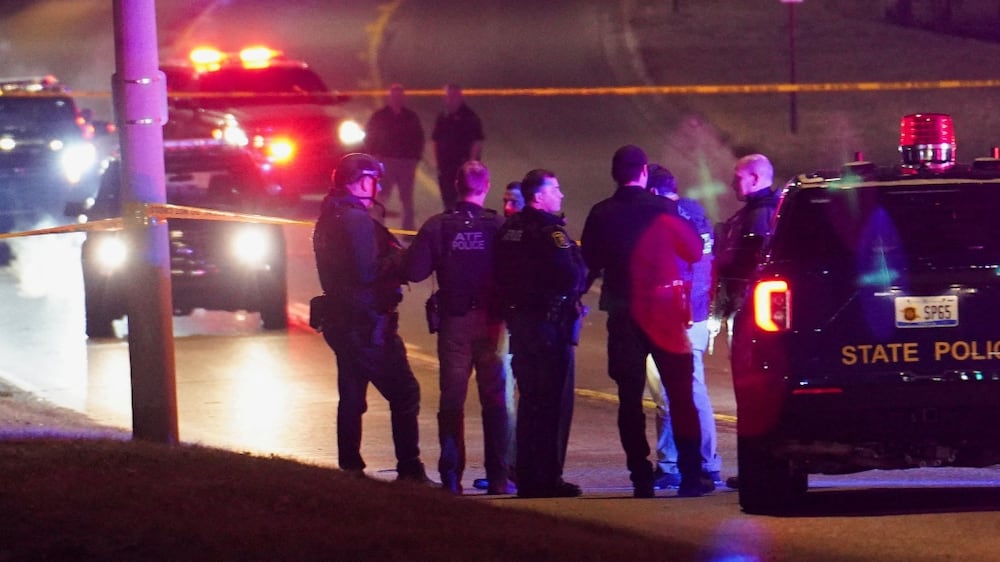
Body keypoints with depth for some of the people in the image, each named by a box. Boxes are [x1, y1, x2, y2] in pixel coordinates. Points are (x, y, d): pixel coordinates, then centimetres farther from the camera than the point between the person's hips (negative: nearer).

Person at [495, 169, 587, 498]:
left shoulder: (510, 229, 10)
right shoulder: (549, 231, -15)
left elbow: (501, 274, 14)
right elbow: (572, 276, -23)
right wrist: (580, 279, -3)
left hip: (519, 319, 8)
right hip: (551, 321, -8)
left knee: (530, 400, 15)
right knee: (554, 402, -3)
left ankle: (526, 477, 18)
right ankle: (547, 479, -5)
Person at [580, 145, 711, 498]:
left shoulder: (601, 215, -1)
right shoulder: (661, 210, -8)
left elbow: (590, 264, 6)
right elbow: (693, 250, 1)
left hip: (622, 314, 2)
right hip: (664, 311, -2)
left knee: (630, 399, 6)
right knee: (680, 396, 3)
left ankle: (641, 478, 2)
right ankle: (690, 475, -2)